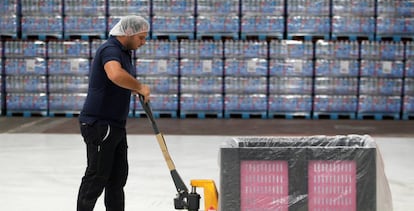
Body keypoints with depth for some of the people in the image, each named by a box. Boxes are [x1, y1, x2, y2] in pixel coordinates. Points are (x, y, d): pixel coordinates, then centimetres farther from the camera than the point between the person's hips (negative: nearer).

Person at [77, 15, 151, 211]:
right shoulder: (110, 50, -16)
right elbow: (116, 75, -39)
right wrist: (140, 86, -25)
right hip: (98, 123, -10)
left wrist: (137, 90, 7)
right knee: (97, 175, -5)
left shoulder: (125, 52, 16)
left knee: (118, 175, 12)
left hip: (115, 124, 10)